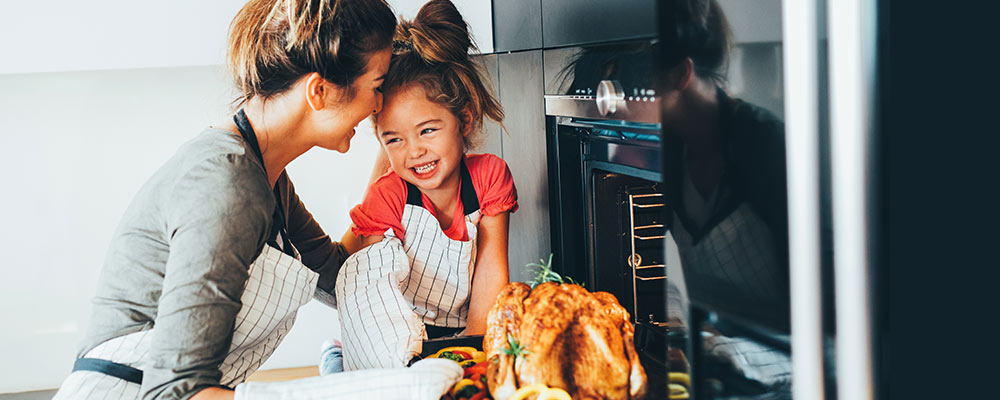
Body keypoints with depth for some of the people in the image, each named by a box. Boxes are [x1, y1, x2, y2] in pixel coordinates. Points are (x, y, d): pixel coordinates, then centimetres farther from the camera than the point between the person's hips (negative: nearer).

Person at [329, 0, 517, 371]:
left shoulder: (489, 174, -4)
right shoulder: (386, 196, -10)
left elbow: (492, 270, -6)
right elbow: (366, 285, -13)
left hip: (464, 330, 1)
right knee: (376, 260, -28)